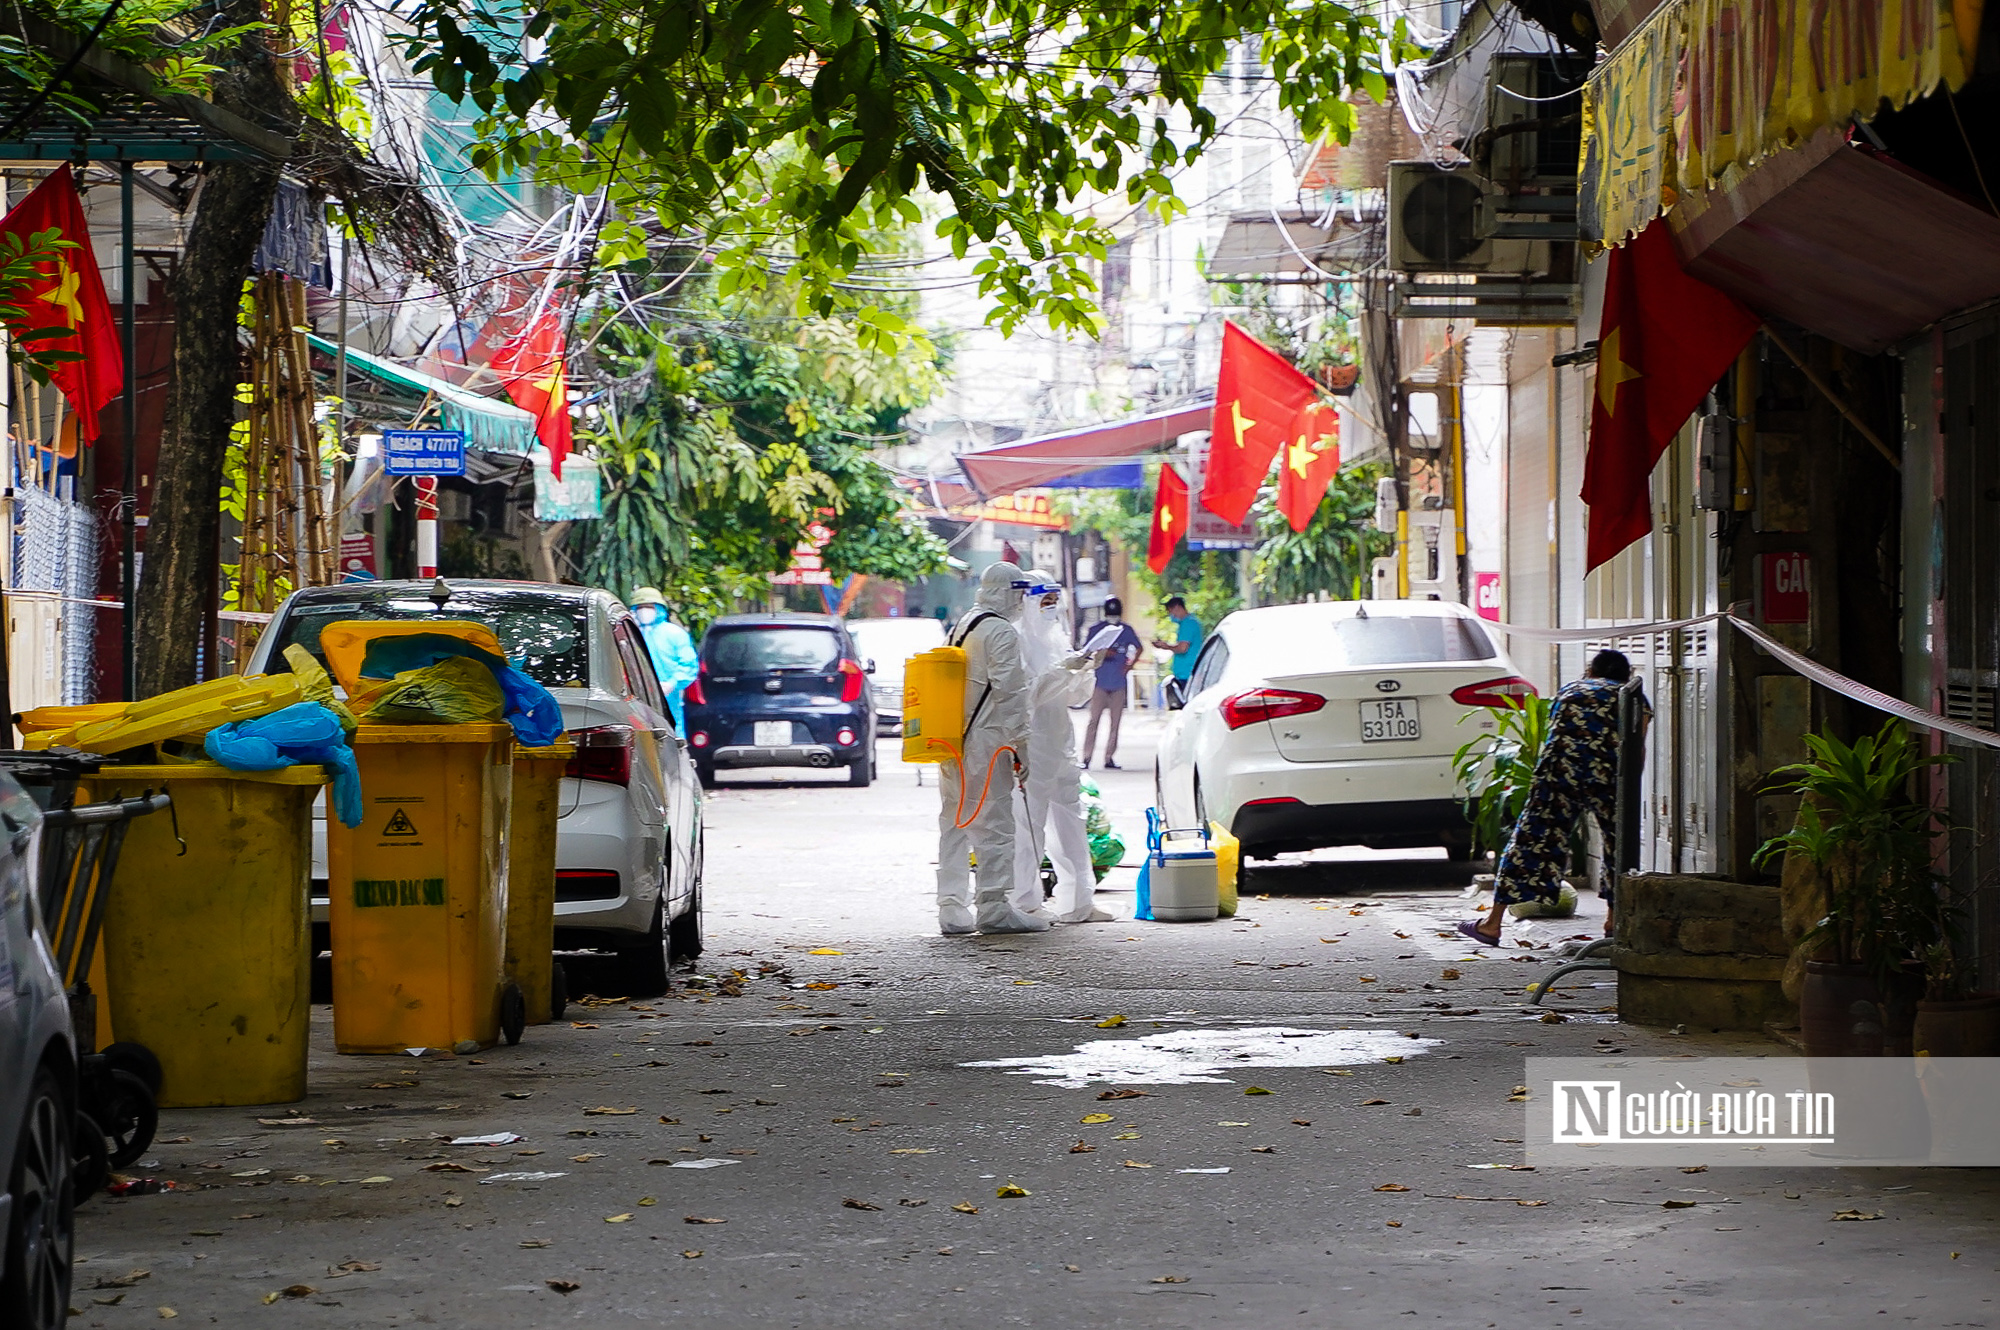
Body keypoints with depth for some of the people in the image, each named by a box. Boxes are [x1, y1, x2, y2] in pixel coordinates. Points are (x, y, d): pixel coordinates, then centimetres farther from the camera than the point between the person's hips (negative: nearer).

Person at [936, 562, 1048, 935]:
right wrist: (1021, 748, -14)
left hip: (952, 742, 9)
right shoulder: (1002, 632, -10)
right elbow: (1010, 693, -15)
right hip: (985, 742, -9)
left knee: (954, 824, 10)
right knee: (994, 823, -5)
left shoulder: (961, 628, 18)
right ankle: (994, 907, -4)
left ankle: (952, 908, 11)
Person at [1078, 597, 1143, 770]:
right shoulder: (1097, 630, 3)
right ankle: (1086, 757, -9)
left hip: (1118, 683, 2)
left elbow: (1138, 648, 20)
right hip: (1100, 682, -2)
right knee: (1094, 720, -8)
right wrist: (1102, 653, -15)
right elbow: (1086, 652, 3)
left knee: (1115, 722, 2)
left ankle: (1109, 758, 7)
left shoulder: (1126, 630, 8)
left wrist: (1129, 665, 5)